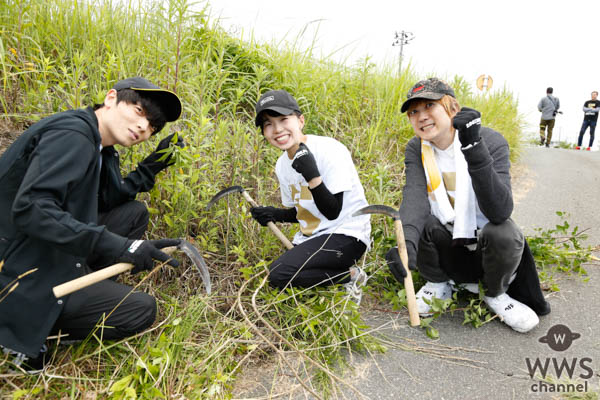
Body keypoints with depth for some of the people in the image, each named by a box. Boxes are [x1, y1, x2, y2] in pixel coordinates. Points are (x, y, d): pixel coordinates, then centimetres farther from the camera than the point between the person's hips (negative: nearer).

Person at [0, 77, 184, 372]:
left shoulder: (98, 147, 8)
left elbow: (109, 201, 12)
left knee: (136, 212, 8)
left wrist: (153, 165, 2)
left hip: (55, 257, 9)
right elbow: (30, 209, -30)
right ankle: (31, 331, -1)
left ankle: (86, 290, 6)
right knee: (141, 310, -13)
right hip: (24, 278, -9)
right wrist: (115, 245, -34)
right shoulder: (71, 134, -21)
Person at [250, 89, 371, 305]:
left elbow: (332, 211, -18)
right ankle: (338, 271, 8)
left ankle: (350, 276, -5)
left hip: (346, 234, -8)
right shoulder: (282, 165, 6)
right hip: (311, 236, 8)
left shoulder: (329, 150, -17)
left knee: (279, 274, -22)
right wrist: (275, 214, -4)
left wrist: (312, 175, -32)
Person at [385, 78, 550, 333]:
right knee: (418, 223, -27)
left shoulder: (491, 142, -17)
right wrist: (406, 244, -47)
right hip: (444, 243, 2)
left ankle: (495, 295, 1)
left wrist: (474, 149, -42)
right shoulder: (416, 149, -7)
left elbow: (500, 212, -32)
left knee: (504, 234, -33)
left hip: (484, 244, -2)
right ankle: (438, 284, 3)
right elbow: (415, 199, -26)